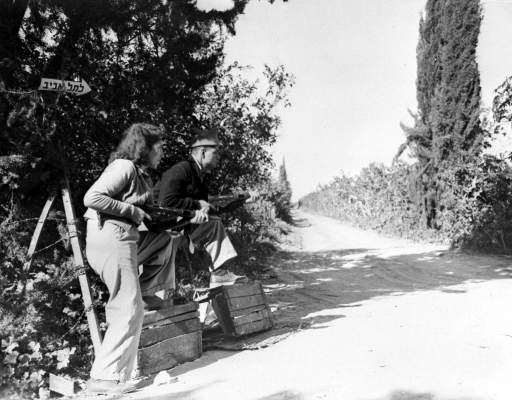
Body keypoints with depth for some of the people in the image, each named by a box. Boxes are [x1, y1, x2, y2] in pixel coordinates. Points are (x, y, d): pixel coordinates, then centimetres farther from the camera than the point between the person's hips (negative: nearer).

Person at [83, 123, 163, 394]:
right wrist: (133, 212, -15)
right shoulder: (124, 166, -10)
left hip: (122, 240, 10)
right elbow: (92, 197, -19)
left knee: (130, 311, 12)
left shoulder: (141, 174, 19)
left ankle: (119, 375, 20)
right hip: (111, 237, -10)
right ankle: (104, 377, 0)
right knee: (128, 310, -8)